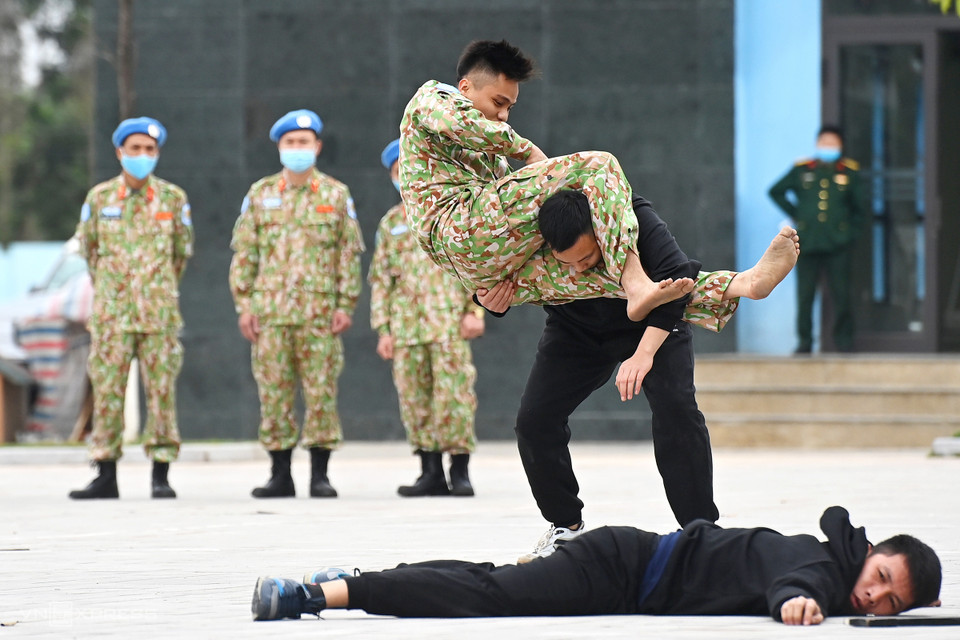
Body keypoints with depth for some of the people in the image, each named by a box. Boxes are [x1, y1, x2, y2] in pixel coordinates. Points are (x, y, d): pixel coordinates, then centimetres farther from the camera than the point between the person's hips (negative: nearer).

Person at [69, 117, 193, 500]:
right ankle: (106, 477, 3)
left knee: (162, 392, -1)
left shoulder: (173, 199, 4)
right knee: (107, 392, -1)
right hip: (111, 313, 1)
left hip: (160, 313, -1)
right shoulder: (99, 198, 5)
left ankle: (161, 477, 2)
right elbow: (88, 248, 17)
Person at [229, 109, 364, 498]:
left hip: (320, 311, -1)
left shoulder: (336, 195, 8)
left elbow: (350, 254, 6)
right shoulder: (260, 195, 11)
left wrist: (346, 305, -2)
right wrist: (244, 305, 2)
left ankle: (320, 474, 2)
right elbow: (244, 254, 10)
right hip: (270, 311, 1)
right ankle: (280, 475, 6)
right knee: (273, 392, 0)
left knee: (321, 391, -3)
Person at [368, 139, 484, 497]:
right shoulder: (390, 223, 17)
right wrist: (382, 329, 7)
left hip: (448, 320, -4)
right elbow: (380, 279, 16)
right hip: (406, 325, 4)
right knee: (414, 399, 1)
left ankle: (460, 471, -5)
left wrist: (475, 310, -8)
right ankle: (431, 473, 6)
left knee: (453, 394, -9)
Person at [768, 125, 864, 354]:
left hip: (838, 246, -1)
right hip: (807, 244, 1)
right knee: (804, 295, 0)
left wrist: (853, 230, 4)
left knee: (841, 296, -3)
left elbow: (858, 206, 15)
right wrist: (795, 215, 11)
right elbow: (776, 192, 20)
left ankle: (844, 340, 5)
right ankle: (805, 341, 7)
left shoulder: (849, 172, 9)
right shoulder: (802, 170, 10)